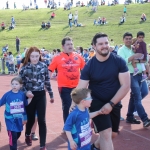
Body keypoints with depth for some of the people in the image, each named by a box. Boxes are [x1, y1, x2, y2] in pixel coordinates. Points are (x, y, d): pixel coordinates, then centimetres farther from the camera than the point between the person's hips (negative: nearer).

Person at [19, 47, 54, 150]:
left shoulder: (44, 66, -1)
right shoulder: (24, 68, -4)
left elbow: (47, 82, 7)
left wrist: (51, 95, 12)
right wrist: (26, 92, -18)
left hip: (41, 95, 0)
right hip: (30, 96, 0)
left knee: (42, 120, -2)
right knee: (31, 119, 13)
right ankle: (28, 135, 46)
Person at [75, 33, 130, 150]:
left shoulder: (119, 61, -12)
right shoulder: (89, 66, -13)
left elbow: (125, 86, -14)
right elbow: (81, 89, -15)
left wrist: (111, 104, -20)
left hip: (114, 103, 3)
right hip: (97, 103, -3)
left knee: (113, 134, 18)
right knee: (106, 134, -15)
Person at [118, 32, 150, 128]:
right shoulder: (121, 50, -2)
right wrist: (133, 56, -21)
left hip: (139, 75, 7)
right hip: (131, 76, -7)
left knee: (134, 97, 12)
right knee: (138, 98, -11)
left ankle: (130, 117, 21)